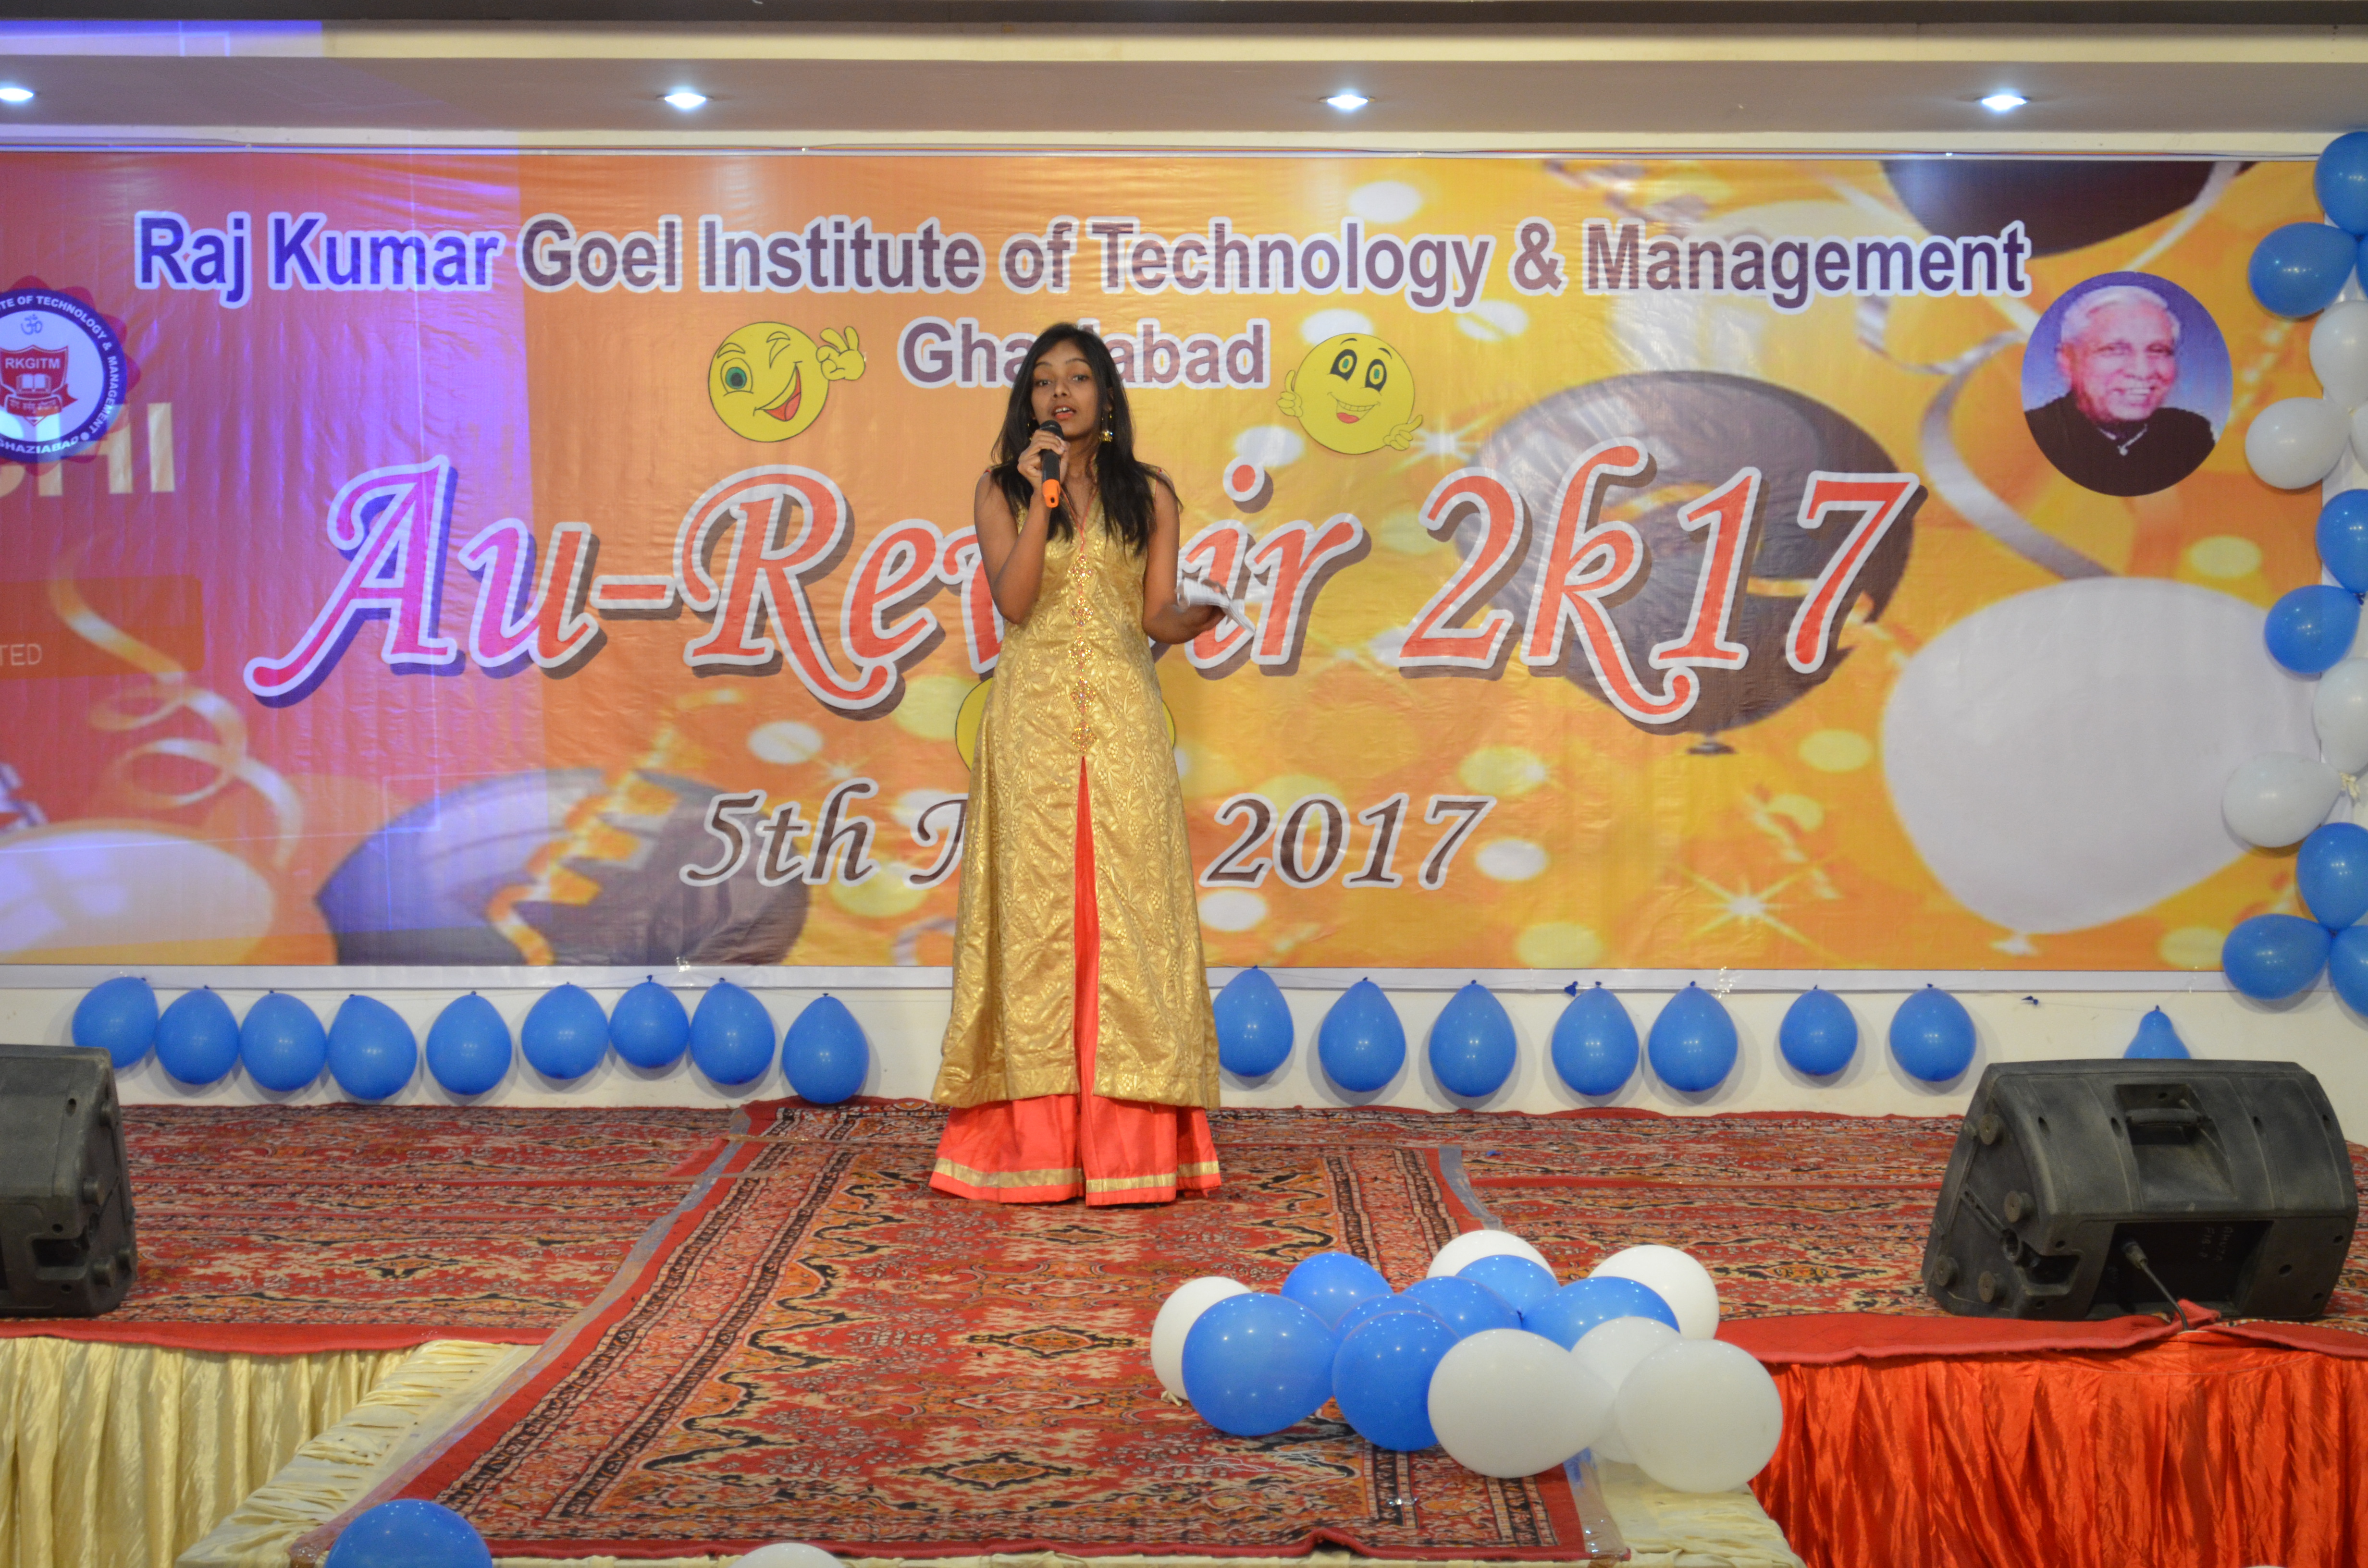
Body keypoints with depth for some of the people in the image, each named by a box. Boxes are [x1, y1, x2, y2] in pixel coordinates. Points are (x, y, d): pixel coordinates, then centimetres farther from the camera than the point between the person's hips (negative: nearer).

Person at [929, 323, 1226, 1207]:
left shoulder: (1148, 496, 10)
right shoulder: (1001, 490, 8)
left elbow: (1156, 616, 5)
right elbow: (1013, 601, -6)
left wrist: (1198, 617, -16)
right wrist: (1042, 494, -13)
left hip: (1121, 716, 1)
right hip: (1033, 715, 0)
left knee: (1125, 906, -4)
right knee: (1035, 905, -3)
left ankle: (1130, 1139, 0)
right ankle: (1035, 1142, 1)